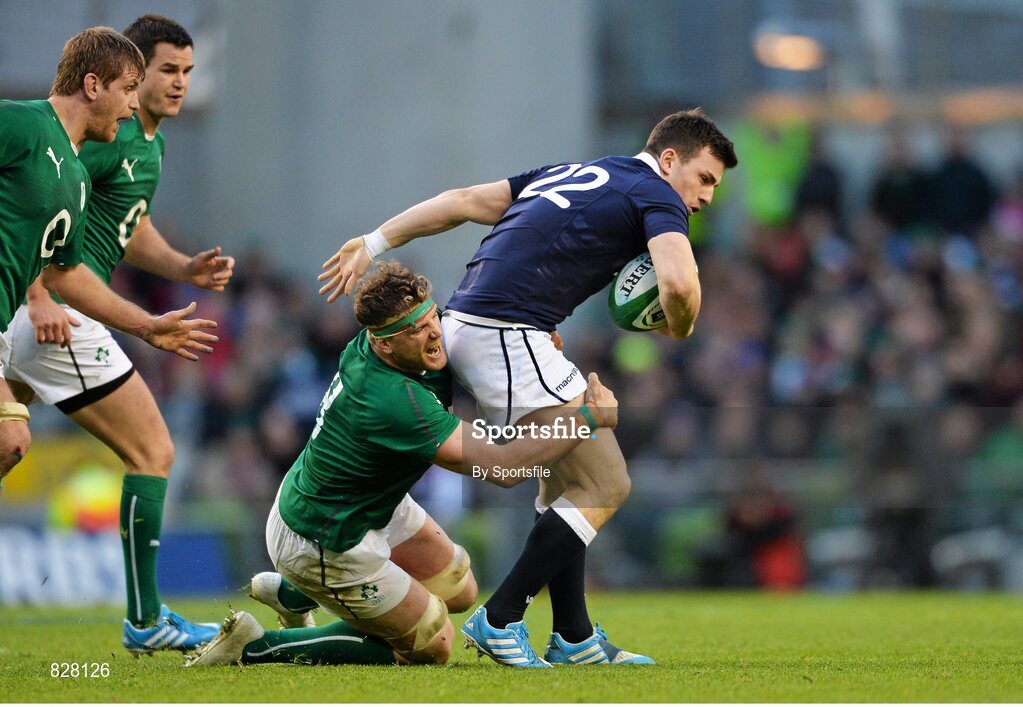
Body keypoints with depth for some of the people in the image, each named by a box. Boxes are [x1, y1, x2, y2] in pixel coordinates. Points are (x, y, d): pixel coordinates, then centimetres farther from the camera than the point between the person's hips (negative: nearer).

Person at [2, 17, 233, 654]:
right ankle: (145, 621, 3)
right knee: (153, 453, -3)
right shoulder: (108, 133, -14)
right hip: (51, 317, -10)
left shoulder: (148, 142, 18)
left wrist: (186, 269, 9)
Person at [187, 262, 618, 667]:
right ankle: (255, 647, 3)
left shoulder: (364, 349, -12)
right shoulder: (394, 402, -38)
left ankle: (292, 594, 33)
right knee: (432, 646, 4)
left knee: (458, 591, 20)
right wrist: (589, 417, -28)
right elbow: (500, 467, -35)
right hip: (324, 543, -9)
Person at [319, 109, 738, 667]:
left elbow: (463, 201, 23)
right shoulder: (655, 196, 0)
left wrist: (374, 243, 27)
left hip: (462, 325, 9)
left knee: (568, 483, 18)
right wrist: (678, 331, 4)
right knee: (603, 487, -5)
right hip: (509, 338, -9)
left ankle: (573, 637, 18)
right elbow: (679, 283, -19)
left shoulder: (574, 175, 25)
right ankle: (499, 620, -5)